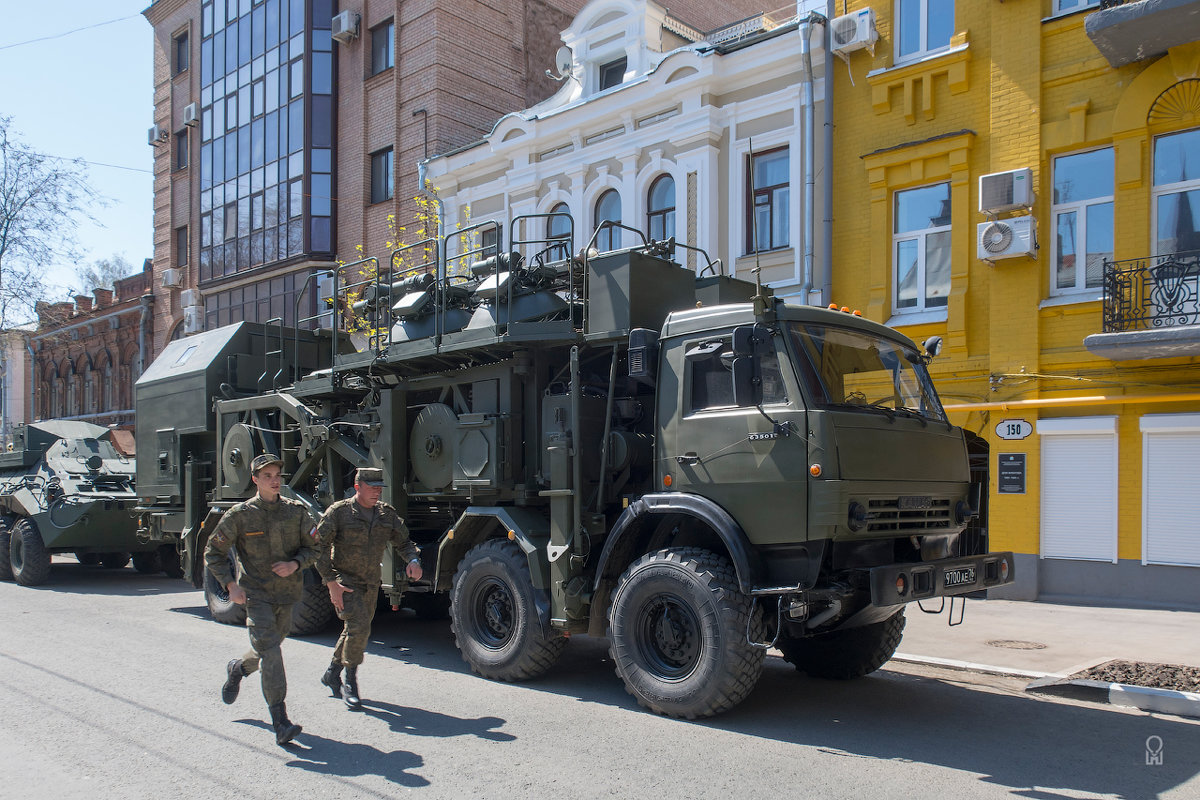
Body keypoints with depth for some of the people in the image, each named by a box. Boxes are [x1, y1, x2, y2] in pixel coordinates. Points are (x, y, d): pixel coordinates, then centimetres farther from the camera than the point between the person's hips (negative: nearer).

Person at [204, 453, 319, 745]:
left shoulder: (296, 511, 1)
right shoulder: (240, 515, -5)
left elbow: (313, 548, 6)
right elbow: (214, 553, 2)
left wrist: (295, 564, -15)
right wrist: (230, 584, -10)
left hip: (287, 593, 4)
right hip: (256, 593, -4)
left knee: (270, 648, 20)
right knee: (270, 652, -16)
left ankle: (238, 668, 54)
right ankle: (280, 723, -15)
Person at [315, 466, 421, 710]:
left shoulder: (386, 514, 4)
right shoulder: (338, 512, -11)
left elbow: (403, 541, 11)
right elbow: (320, 546, -12)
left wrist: (413, 560, -11)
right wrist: (331, 581, -18)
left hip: (370, 584, 6)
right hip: (344, 581, -6)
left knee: (354, 631, 15)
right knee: (359, 627, -19)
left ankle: (332, 673, 37)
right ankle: (350, 683, -4)